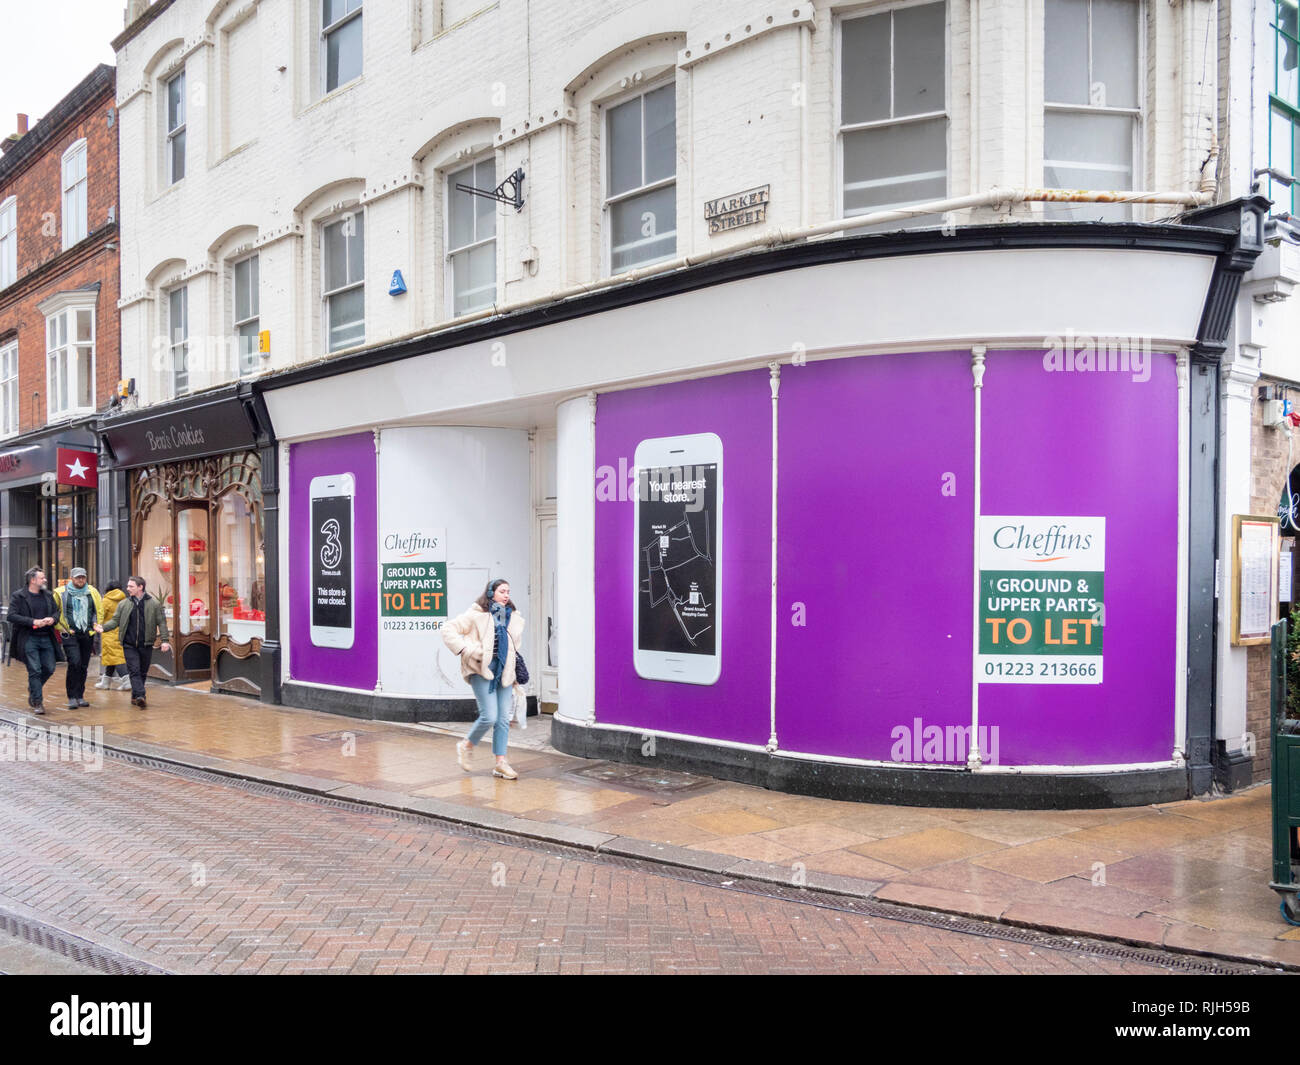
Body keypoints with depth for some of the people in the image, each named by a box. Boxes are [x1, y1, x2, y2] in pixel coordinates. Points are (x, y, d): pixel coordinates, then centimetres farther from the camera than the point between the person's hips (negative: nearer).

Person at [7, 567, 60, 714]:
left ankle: (33, 690, 32)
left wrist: (52, 619, -5)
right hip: (29, 639, -5)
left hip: (46, 638, 5)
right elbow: (12, 616, -11)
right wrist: (33, 622, -19)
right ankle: (38, 702, 2)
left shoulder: (48, 595, 13)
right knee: (35, 671, -6)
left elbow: (56, 611, 19)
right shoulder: (18, 596, -3)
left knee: (49, 669, 5)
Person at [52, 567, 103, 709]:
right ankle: (72, 697, -10)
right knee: (74, 663, -17)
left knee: (84, 666, 7)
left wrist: (97, 626, 10)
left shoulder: (93, 592, 8)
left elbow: (99, 611, 20)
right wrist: (60, 627, -1)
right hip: (70, 634, -4)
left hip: (87, 634, 4)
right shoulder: (61, 593, -1)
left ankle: (80, 696, 18)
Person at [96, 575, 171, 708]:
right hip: (129, 644, 0)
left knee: (143, 672, 9)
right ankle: (140, 696, -16)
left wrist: (165, 640, -7)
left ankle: (136, 696, 22)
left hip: (146, 644, 0)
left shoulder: (154, 604, 0)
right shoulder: (124, 604, 6)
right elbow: (115, 620, 8)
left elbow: (161, 622, 0)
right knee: (134, 671, -9)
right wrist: (103, 627, -11)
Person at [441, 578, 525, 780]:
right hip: (482, 670, -6)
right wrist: (466, 649, -16)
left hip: (503, 671, 6)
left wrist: (515, 675, 19)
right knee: (489, 716, -11)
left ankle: (501, 763, 11)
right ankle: (466, 746, 16)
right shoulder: (476, 615, -7)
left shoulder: (514, 618, 11)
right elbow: (448, 629, -8)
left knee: (503, 719, 4)